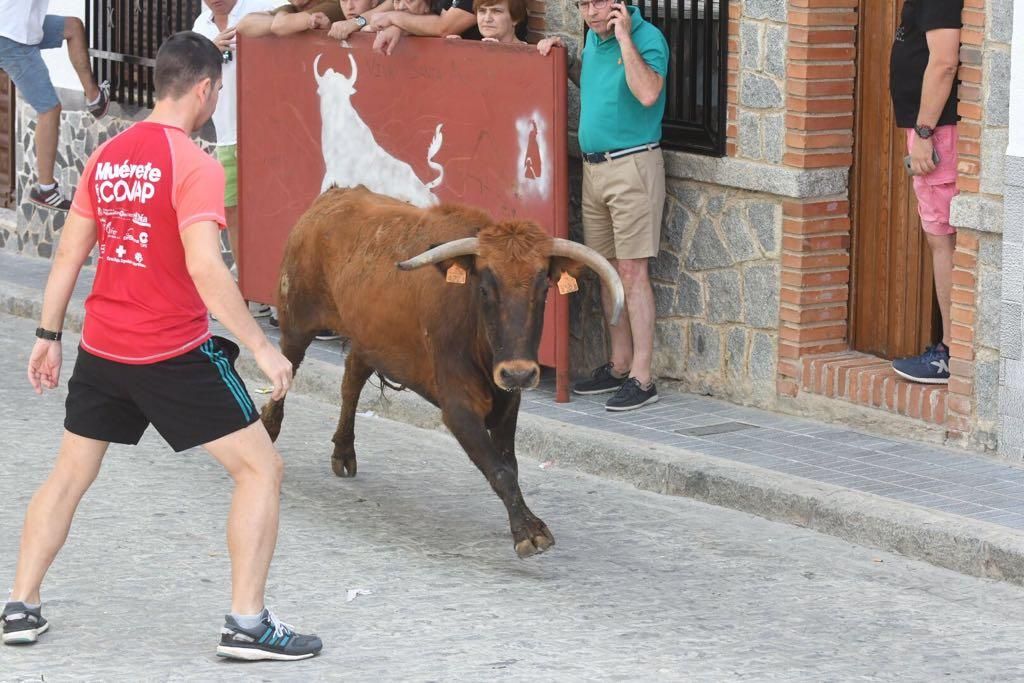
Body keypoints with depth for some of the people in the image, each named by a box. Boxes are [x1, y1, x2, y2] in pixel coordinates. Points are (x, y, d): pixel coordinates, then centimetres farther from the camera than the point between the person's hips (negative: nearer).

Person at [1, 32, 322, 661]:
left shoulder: (107, 156, 6)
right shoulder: (194, 165, -14)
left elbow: (69, 255, 11)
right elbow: (205, 268, -23)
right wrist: (261, 348, -19)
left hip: (101, 349, 7)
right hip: (176, 352, -7)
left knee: (70, 472, 21)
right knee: (261, 468, 2)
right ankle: (247, 623, -3)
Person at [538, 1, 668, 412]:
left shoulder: (647, 38, -12)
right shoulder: (593, 38, 12)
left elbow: (647, 94, -29)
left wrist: (624, 38, -23)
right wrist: (563, 58, 13)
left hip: (632, 165, -8)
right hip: (593, 165, 8)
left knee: (631, 271, -9)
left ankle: (641, 379, -8)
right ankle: (619, 366, 21)